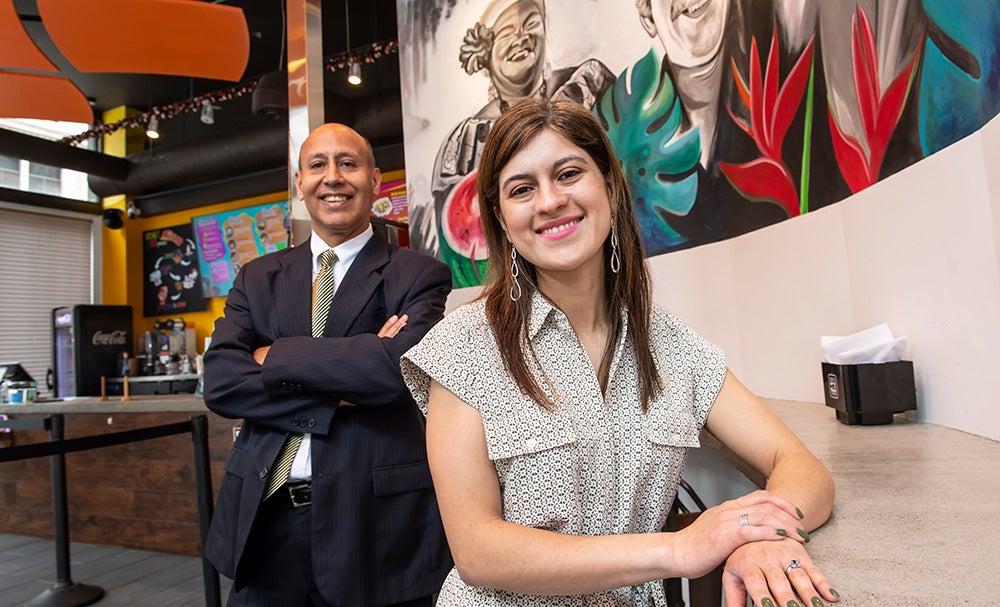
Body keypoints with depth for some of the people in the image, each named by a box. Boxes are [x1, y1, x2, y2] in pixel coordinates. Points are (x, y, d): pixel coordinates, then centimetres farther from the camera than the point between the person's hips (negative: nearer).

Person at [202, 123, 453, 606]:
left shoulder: (419, 276, -4)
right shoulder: (257, 278, 8)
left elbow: (400, 363, -22)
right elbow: (220, 383, -4)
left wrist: (276, 357, -10)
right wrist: (342, 392, -16)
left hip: (374, 524, -3)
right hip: (263, 519, 4)